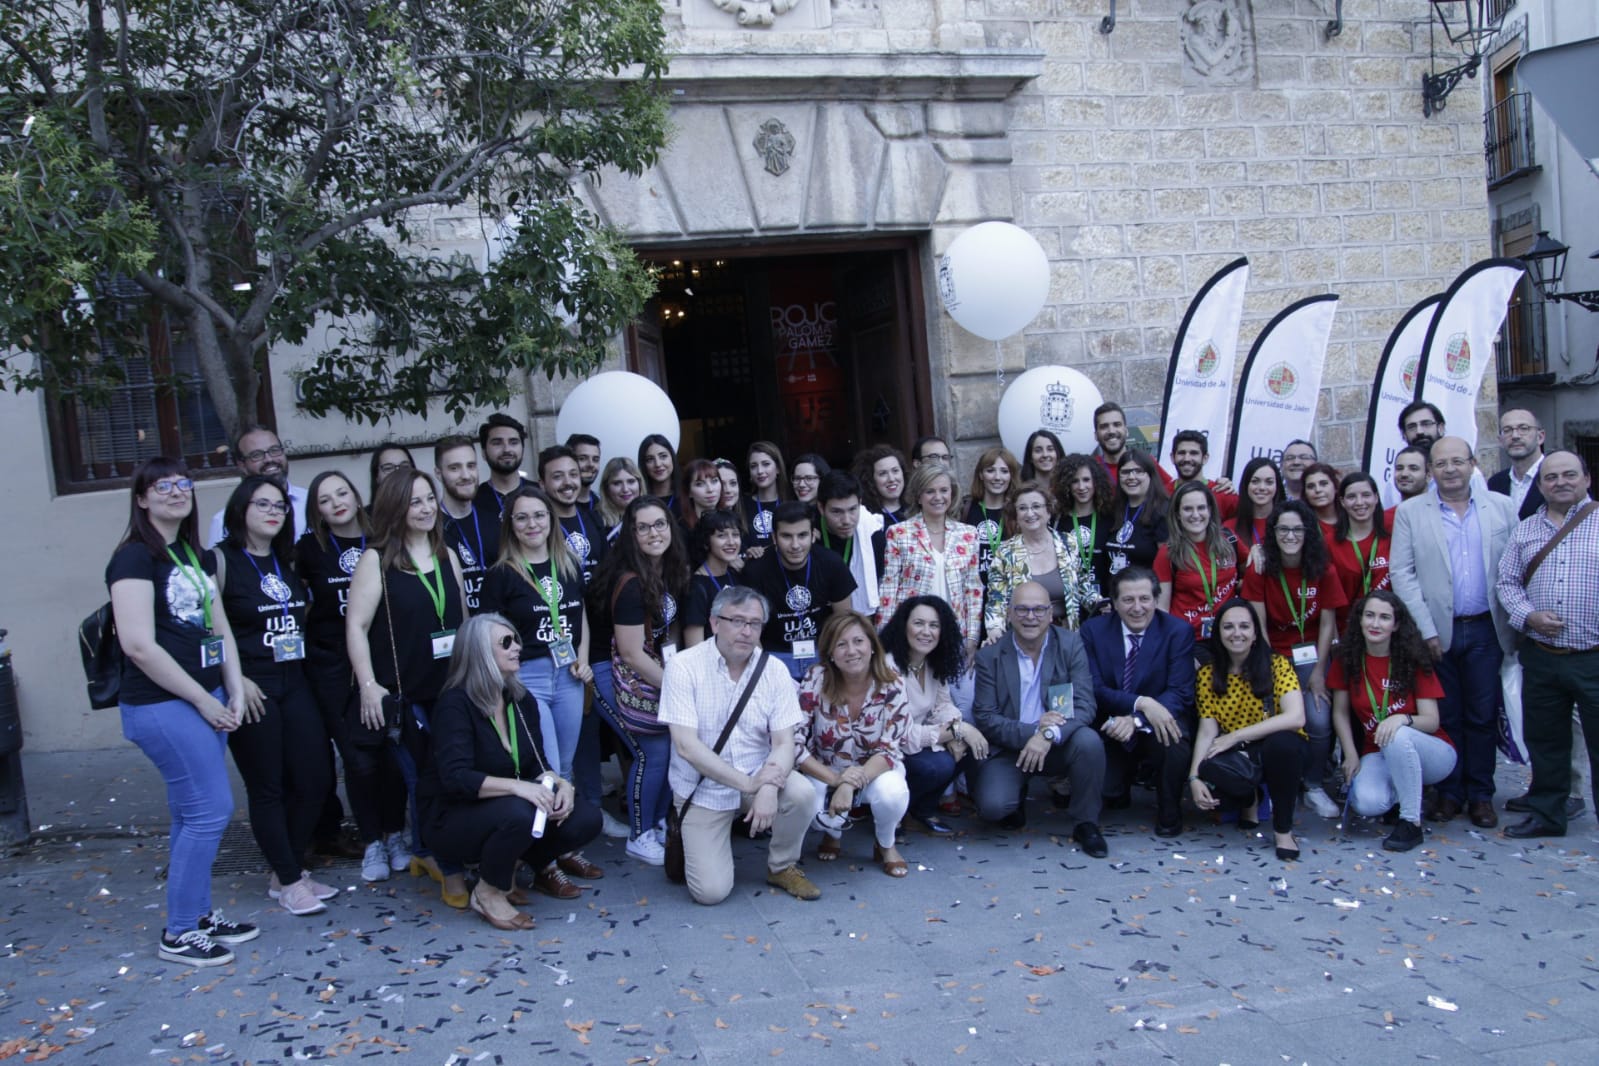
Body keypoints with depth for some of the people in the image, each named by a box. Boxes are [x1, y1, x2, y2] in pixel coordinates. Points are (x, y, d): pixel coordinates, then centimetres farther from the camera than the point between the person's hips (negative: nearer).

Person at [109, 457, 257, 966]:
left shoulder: (197, 555, 14)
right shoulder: (135, 557, -11)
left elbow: (220, 628, 16)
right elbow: (139, 645, -18)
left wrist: (234, 693, 5)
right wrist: (203, 700, -14)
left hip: (206, 700, 8)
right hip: (161, 706, -8)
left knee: (194, 814, 14)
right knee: (211, 809, -6)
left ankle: (198, 915, 26)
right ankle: (179, 934, 8)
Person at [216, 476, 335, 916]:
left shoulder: (286, 562, 12)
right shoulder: (222, 560, -8)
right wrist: (236, 681, -17)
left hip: (294, 683, 7)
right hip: (251, 689, -7)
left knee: (312, 780, 6)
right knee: (267, 788, 3)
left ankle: (289, 871, 23)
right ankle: (289, 881, 15)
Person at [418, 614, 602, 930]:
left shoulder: (522, 700, 3)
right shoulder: (455, 703, -19)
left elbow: (537, 763, 2)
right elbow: (456, 777, -30)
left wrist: (561, 784, -20)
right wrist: (517, 787, -41)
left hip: (505, 809, 6)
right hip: (452, 818, -6)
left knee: (586, 819, -14)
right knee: (519, 814, -37)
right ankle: (488, 892, -9)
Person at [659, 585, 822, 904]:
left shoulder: (774, 671, -5)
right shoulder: (684, 667, -14)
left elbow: (784, 742, -8)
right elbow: (686, 746, -20)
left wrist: (769, 788, -29)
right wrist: (748, 784, -24)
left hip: (758, 775, 3)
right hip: (703, 790, -2)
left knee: (802, 793, -27)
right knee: (711, 891, -13)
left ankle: (782, 866, 3)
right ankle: (686, 836, 21)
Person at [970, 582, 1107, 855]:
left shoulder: (1071, 645, -4)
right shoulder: (989, 656, -4)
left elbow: (1084, 706, -13)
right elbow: (984, 718, -9)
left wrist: (1049, 734, -31)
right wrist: (1032, 730, -24)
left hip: (1058, 746, 1)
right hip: (1008, 748, -1)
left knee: (1089, 741, -31)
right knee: (992, 807, -27)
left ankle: (1085, 823, -7)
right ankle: (1015, 798, 13)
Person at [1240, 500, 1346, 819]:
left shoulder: (1324, 571, -3)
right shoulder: (1259, 569, -7)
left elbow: (1327, 622, -2)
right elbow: (1258, 623, -7)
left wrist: (1318, 672, -7)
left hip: (1310, 654, 1)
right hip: (1274, 654, -1)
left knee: (1319, 721, -16)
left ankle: (1314, 787, 8)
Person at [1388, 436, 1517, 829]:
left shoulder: (1502, 507, 4)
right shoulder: (1410, 512, 0)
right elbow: (1401, 573, -3)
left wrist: (1516, 622, -1)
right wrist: (1426, 630, -8)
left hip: (1486, 630, 1)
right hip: (1438, 631, -1)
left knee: (1483, 716, 7)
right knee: (1446, 716, 7)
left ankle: (1480, 795, 19)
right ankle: (1449, 792, 19)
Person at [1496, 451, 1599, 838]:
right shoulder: (1525, 531, 11)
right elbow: (1508, 582, 10)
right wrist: (1528, 616, -8)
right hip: (1541, 657, 3)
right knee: (1544, 742, 13)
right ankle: (1546, 814, 26)